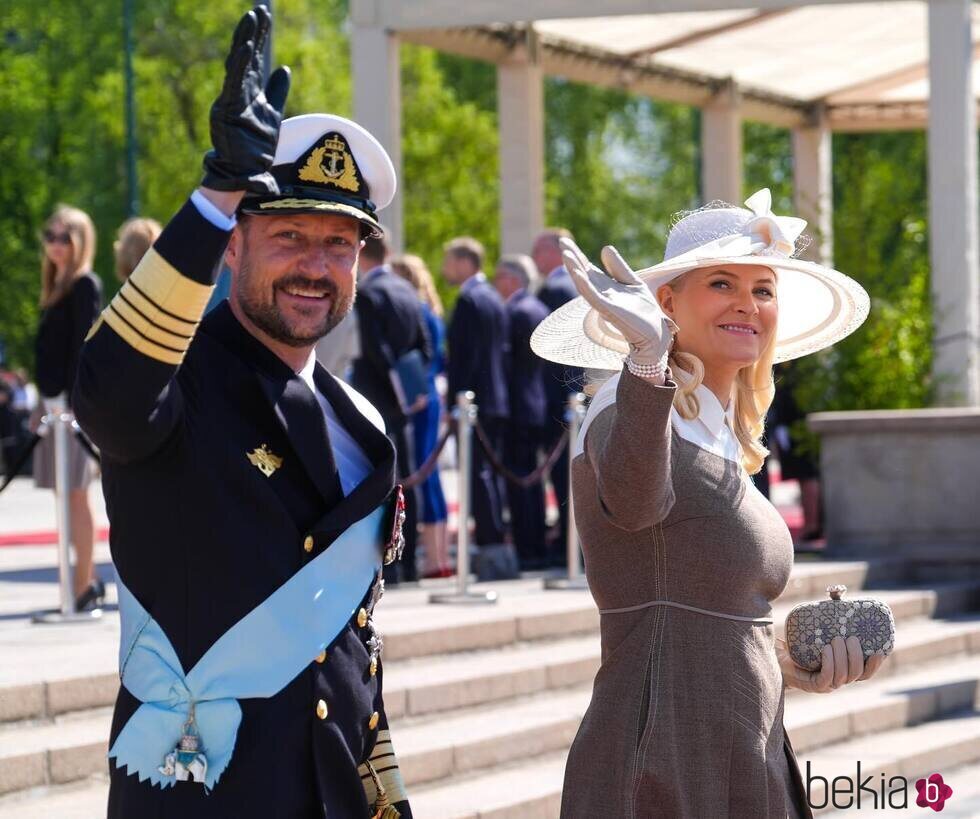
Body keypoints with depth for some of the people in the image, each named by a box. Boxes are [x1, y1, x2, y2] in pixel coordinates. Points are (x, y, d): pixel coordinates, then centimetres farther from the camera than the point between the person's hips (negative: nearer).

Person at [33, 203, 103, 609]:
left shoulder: (85, 285, -8)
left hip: (75, 401, -9)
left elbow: (84, 345, -15)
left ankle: (84, 587, -7)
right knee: (67, 495, 12)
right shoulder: (58, 286, 17)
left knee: (74, 493, -8)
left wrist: (70, 400, -20)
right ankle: (86, 580, 18)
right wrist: (45, 402, 16)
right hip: (55, 401, 9)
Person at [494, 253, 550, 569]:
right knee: (530, 479, 13)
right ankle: (537, 549, 15)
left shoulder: (515, 313, -14)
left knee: (517, 481, -7)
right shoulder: (539, 309, 14)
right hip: (538, 404, 9)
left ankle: (526, 552, -8)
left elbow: (505, 358, -16)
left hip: (516, 410, -9)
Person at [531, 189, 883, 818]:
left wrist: (790, 666, 8)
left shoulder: (723, 444, 16)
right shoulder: (631, 408, -11)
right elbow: (634, 504, -36)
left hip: (747, 767, 8)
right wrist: (647, 356, -51)